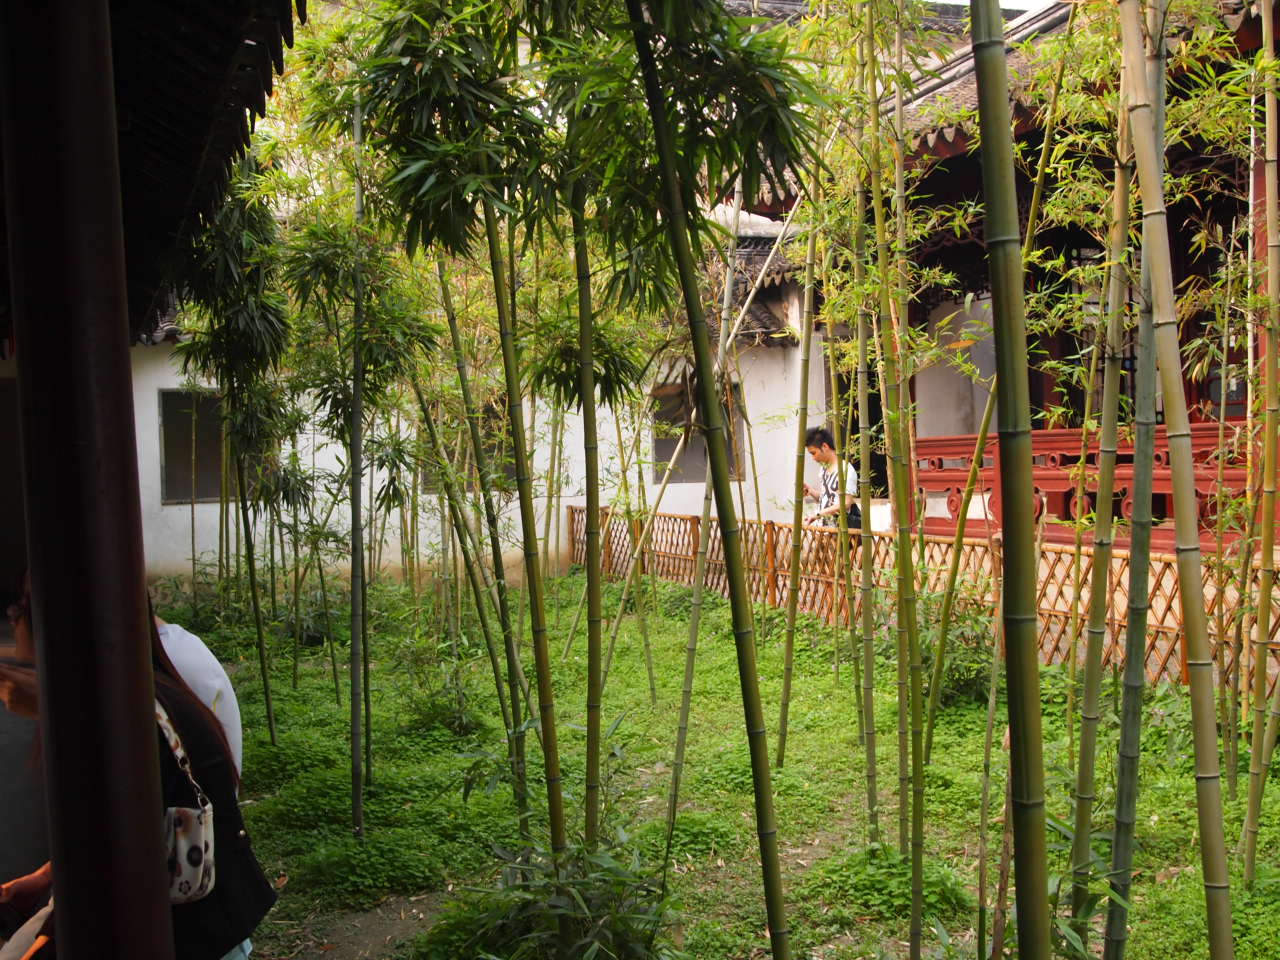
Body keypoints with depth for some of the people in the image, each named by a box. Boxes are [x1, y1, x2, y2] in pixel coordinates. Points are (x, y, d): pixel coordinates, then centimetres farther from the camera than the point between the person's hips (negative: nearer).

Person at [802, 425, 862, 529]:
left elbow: (846, 503, -18)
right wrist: (810, 491, 0)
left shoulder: (846, 469, -13)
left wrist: (818, 514, -20)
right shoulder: (825, 469, 14)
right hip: (826, 526, 8)